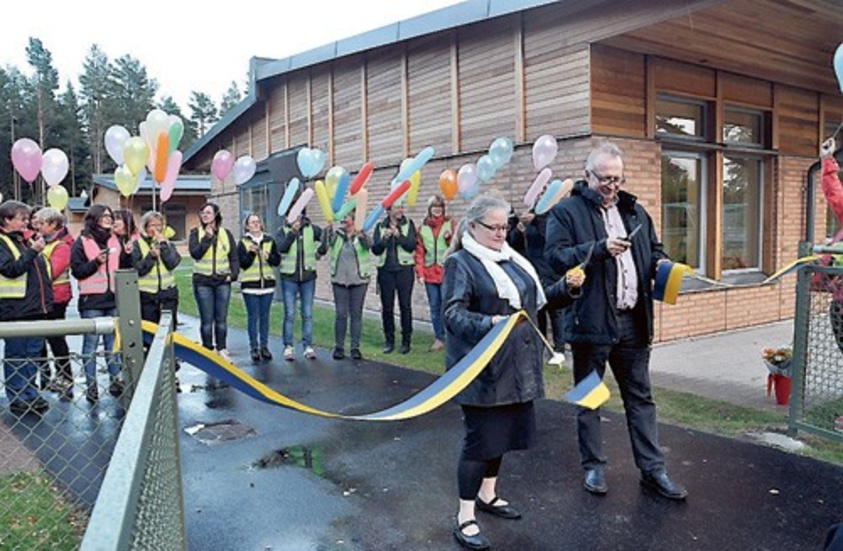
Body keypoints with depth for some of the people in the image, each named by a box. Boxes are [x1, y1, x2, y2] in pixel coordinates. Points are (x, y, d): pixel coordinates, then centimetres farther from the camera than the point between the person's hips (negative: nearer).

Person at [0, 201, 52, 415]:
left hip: (35, 308, 7)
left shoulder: (26, 241, 16)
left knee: (33, 354, 11)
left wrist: (47, 299, 16)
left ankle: (31, 394, 20)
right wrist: (32, 252, -22)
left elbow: (42, 270, 21)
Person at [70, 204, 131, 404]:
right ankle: (91, 386, 5)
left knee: (113, 342, 10)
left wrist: (127, 254, -2)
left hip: (113, 297, 5)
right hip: (92, 299, -4)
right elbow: (77, 271, -5)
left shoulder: (114, 240, 13)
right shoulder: (82, 242, -1)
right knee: (91, 343, 0)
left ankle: (115, 381, 17)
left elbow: (124, 267, 15)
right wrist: (96, 262, -18)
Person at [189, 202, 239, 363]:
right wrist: (208, 237, -14)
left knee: (221, 319, 5)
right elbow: (195, 253, -11)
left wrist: (233, 274, -4)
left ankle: (221, 349, 16)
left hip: (222, 281, 2)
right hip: (203, 282, -1)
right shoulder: (196, 233, 4)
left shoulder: (226, 233, 8)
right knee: (207, 320, 0)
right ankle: (208, 351, 9)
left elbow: (234, 257, 9)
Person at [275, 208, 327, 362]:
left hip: (308, 276, 1)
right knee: (289, 314, 0)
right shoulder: (283, 230, -1)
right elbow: (281, 247, -17)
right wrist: (292, 232, -23)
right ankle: (288, 347, 8)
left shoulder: (311, 229, 3)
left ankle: (308, 346, 12)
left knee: (307, 314, 6)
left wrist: (320, 251, 8)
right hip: (289, 277, -1)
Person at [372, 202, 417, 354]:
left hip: (404, 269, -1)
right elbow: (375, 249, 0)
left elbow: (412, 245, -8)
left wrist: (398, 235, -19)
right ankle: (389, 340, 16)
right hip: (385, 270, 2)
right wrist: (385, 238, -15)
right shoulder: (380, 226, 5)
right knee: (387, 306, 5)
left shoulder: (409, 224, 2)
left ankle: (406, 340, 11)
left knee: (405, 305, 1)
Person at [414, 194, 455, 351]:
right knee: (434, 307, 7)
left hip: (447, 272, -2)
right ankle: (439, 338, 15)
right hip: (430, 273, 3)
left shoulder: (450, 223, 3)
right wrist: (420, 272, 0)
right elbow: (419, 251, 6)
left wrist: (450, 239, -18)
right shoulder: (422, 226, 8)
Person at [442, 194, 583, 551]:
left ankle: (487, 494, 37)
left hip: (516, 366, 7)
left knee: (504, 432, 17)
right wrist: (490, 323, -34)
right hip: (482, 369, -7)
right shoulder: (460, 263, -9)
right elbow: (452, 314, -18)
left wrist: (566, 287, 4)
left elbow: (534, 300, 20)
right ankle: (465, 518, 12)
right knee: (481, 438, -2)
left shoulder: (512, 259, 14)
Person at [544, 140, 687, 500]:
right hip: (591, 322, -5)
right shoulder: (566, 211, -4)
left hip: (633, 322, 5)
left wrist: (660, 262, 2)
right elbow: (556, 256, -15)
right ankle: (593, 467, 24)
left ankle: (652, 469, 25)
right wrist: (600, 248, -24)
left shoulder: (634, 210, 15)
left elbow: (654, 248, 24)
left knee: (640, 397, 13)